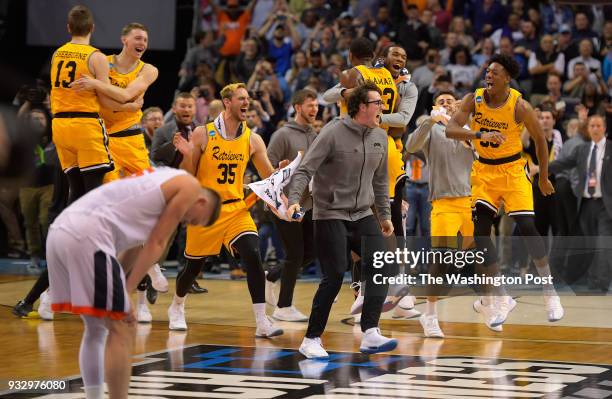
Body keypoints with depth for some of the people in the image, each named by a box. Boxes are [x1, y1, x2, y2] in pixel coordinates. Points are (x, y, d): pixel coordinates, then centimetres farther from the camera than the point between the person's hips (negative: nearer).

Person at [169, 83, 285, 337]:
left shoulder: (252, 140, 1)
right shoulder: (202, 135, -7)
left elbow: (269, 177, 5)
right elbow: (187, 177, -2)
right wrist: (187, 155, -20)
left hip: (236, 209, 2)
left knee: (253, 256, -20)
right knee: (194, 266, 11)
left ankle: (262, 323, -20)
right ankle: (176, 307, 42)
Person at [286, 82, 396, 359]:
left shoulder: (379, 137, 8)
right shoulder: (333, 133, -12)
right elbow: (305, 170, -14)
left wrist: (385, 214, 22)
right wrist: (294, 199, -29)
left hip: (363, 215, 6)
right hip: (330, 215, -6)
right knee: (334, 276, -9)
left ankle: (370, 334, -14)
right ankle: (311, 340, 3)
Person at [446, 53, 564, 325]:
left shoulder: (519, 106, -16)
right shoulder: (473, 100, -10)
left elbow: (540, 139, -2)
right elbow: (450, 130, -21)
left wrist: (543, 178, 5)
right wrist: (481, 135, -38)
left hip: (512, 170, -3)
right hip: (484, 171, 3)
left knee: (526, 226, -15)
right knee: (479, 230, -8)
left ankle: (549, 290, 3)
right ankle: (499, 297, 2)